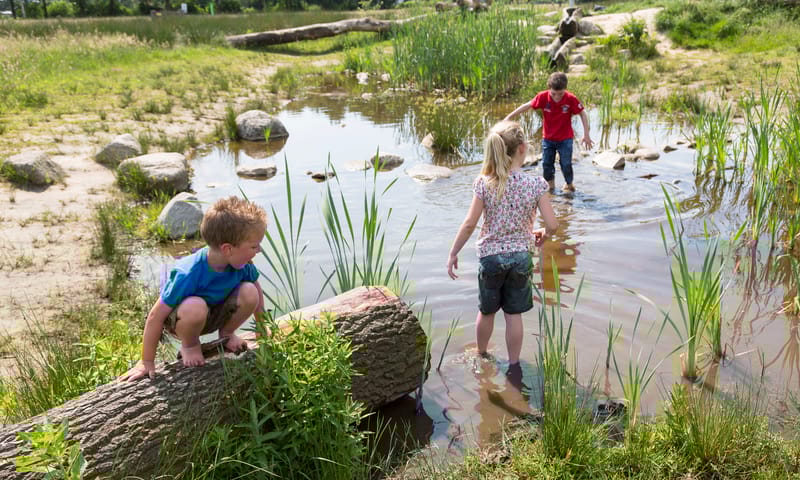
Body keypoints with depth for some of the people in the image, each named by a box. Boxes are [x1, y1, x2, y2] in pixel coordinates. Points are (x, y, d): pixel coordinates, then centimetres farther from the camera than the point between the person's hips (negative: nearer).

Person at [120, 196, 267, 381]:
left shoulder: (242, 264, -21)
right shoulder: (189, 274, -37)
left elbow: (256, 289, 2)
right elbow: (156, 317, -29)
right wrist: (147, 362, -21)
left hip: (215, 315, 5)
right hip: (179, 319, -5)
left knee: (249, 292, -23)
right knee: (195, 307, -40)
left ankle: (226, 334, 6)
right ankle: (189, 345, -6)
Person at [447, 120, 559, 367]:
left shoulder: (484, 182, -12)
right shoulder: (536, 184, -12)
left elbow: (470, 223, -13)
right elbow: (552, 225, -13)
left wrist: (453, 254, -3)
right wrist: (542, 234, 10)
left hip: (490, 256, 1)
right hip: (521, 256, -1)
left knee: (486, 311, 20)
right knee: (514, 314, 13)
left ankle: (482, 356, 42)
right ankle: (513, 365, 25)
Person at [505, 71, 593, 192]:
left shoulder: (571, 99, -23)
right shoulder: (543, 97, -20)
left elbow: (583, 114, -11)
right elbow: (527, 106, -7)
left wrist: (586, 135, -12)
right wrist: (509, 117, -5)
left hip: (565, 138, -2)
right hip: (547, 138, 2)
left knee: (566, 164, 2)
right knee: (546, 163, 10)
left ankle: (569, 184, 28)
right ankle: (550, 184, 31)